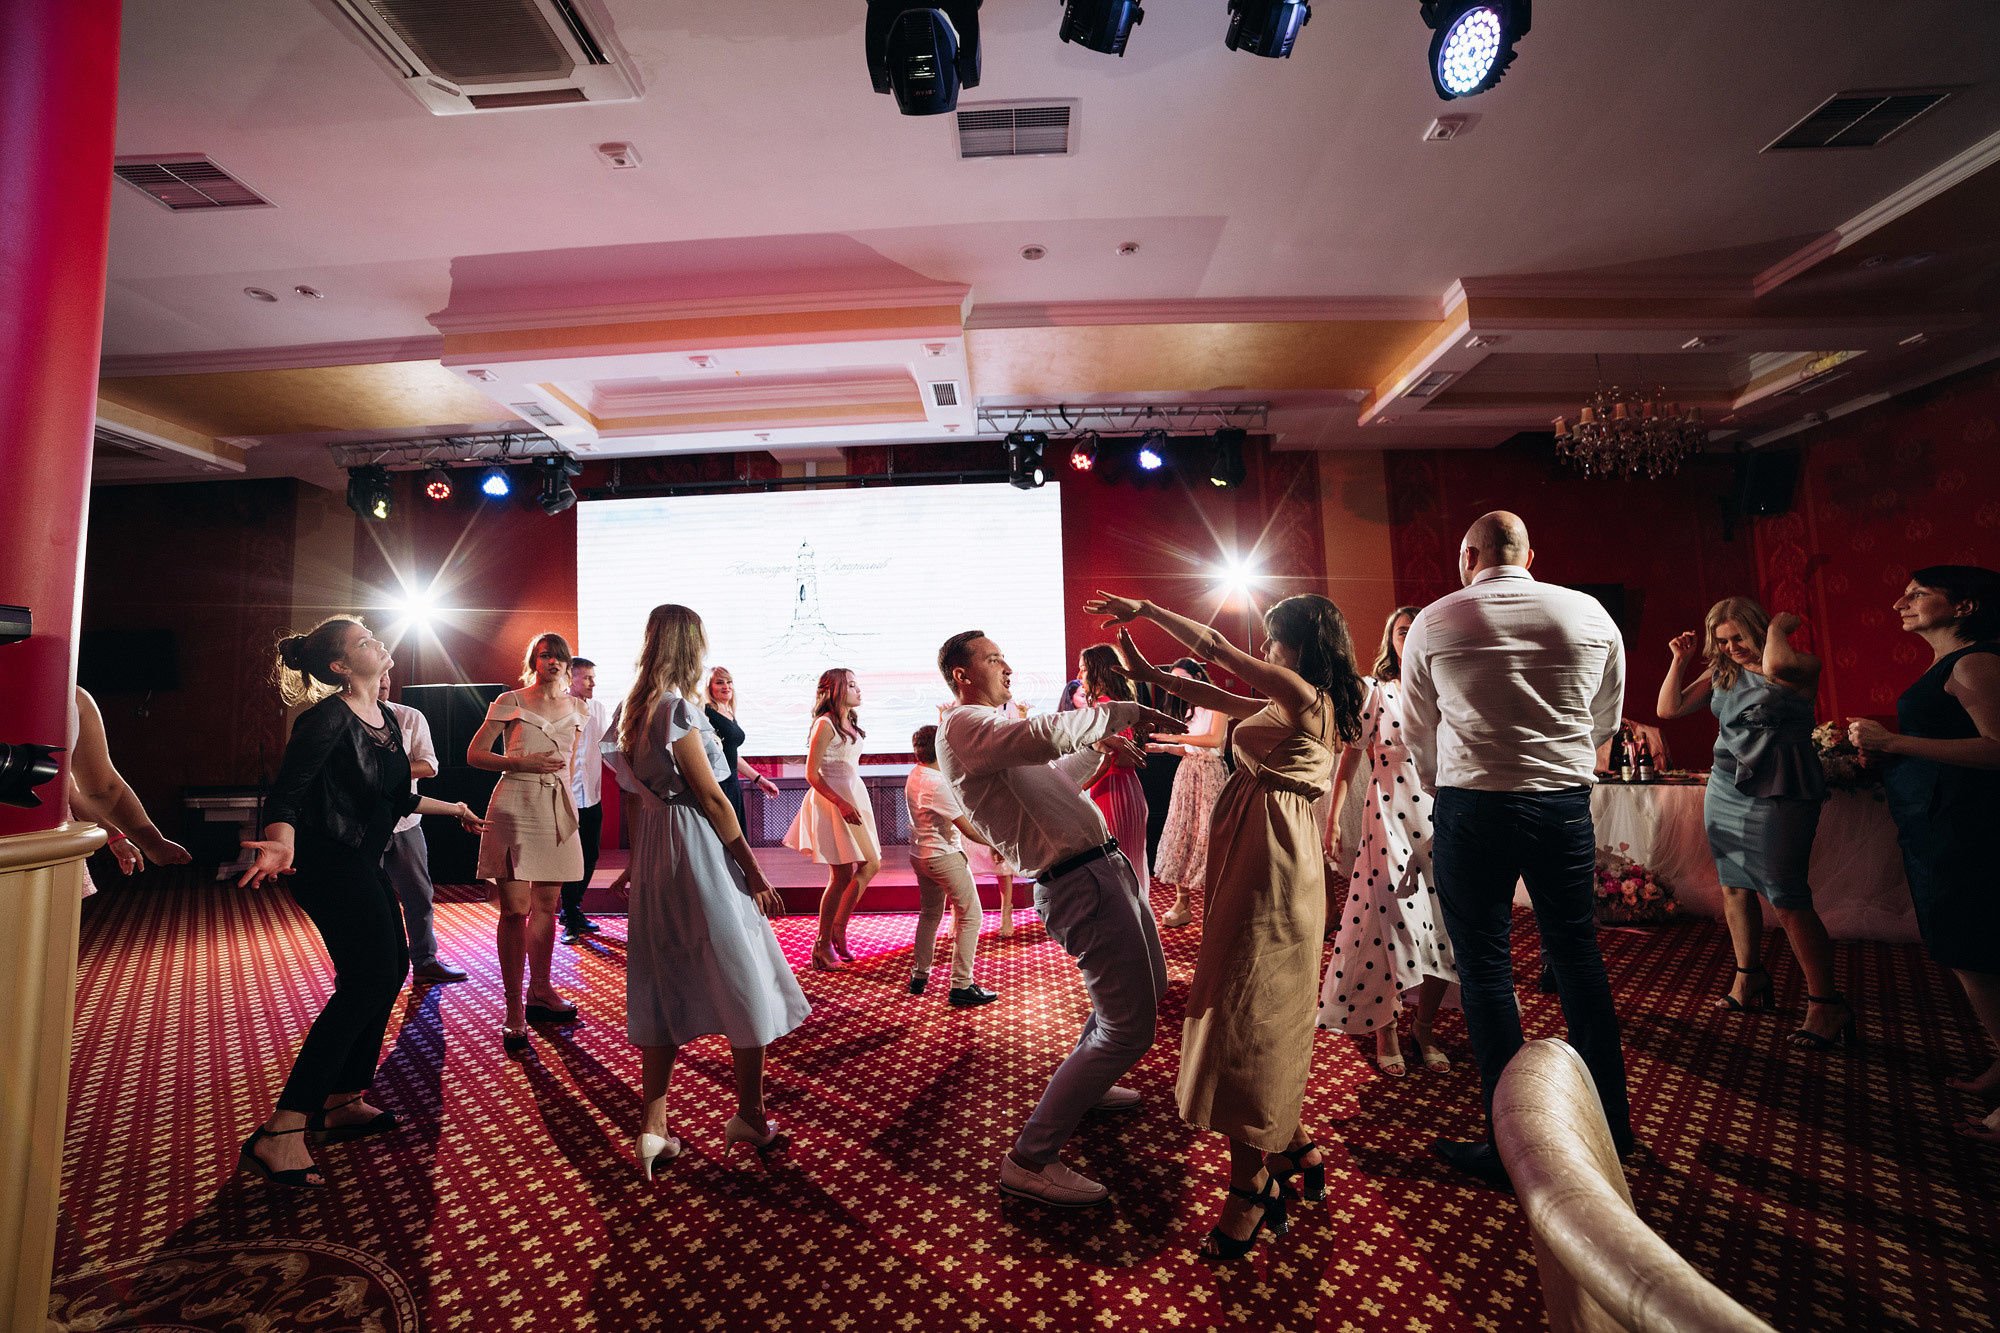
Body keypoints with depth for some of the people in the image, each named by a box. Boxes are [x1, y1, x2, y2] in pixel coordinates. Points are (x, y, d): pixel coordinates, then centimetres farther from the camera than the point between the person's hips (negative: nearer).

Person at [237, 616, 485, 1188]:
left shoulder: (385, 719, 10)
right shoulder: (329, 718, -16)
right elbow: (286, 793, -23)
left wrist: (454, 809, 31)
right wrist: (281, 843, -42)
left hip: (362, 864, 10)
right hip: (331, 866, -10)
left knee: (391, 968, 14)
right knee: (368, 979, -13)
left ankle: (341, 1101, 27)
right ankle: (280, 1133, -7)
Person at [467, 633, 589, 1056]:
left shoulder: (577, 709, 12)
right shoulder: (510, 702, 0)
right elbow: (475, 755, 0)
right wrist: (522, 763, -13)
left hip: (558, 810, 4)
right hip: (515, 807, -4)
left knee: (547, 905, 11)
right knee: (515, 909, -4)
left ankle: (540, 991, 26)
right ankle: (514, 1012, 4)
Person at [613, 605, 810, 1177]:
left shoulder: (634, 709, 11)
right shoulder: (676, 706, -15)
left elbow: (636, 796, 16)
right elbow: (710, 796, -17)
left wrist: (638, 863, 22)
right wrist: (755, 871, -13)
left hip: (654, 851, 9)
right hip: (698, 848, -9)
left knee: (664, 988, 14)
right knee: (745, 982, 5)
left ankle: (652, 1129, 20)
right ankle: (750, 1117, 19)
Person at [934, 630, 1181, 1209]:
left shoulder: (995, 728, 19)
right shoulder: (963, 725, -16)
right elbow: (1045, 734, -35)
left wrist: (1096, 749, 28)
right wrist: (1119, 711, -24)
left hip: (1106, 866, 11)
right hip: (1083, 883, -11)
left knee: (1149, 982, 27)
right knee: (1127, 1029, -8)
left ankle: (1083, 1084, 45)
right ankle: (1030, 1160, 5)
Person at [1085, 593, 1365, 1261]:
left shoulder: (1301, 694, -13)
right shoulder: (1309, 707, 15)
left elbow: (1214, 646, -12)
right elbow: (1220, 699, 18)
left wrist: (1145, 608, -1)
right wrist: (1147, 672, 17)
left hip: (1267, 872, -10)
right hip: (1272, 869, 10)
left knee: (1242, 1018, -2)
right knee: (1266, 1017, 18)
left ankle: (1251, 1186, 11)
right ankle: (1296, 1153, 33)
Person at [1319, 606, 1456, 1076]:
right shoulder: (1375, 693, 1)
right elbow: (1350, 759, 2)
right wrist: (1333, 819, -1)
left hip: (1442, 821, 3)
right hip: (1389, 820, -3)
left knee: (1443, 930, 5)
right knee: (1390, 924, 0)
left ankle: (1423, 1029, 24)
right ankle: (1386, 1033, 17)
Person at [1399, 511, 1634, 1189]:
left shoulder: (1432, 623, -3)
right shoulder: (1592, 614, 3)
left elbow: (1418, 735, 5)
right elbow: (1604, 720, 15)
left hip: (1473, 805, -3)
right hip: (1567, 803, 4)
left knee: (1485, 969, 6)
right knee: (1578, 956, 18)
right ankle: (1611, 1126, 34)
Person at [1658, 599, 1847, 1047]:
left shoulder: (1801, 667, -7)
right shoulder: (1721, 674, 9)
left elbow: (1776, 664, -32)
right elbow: (1668, 709, 9)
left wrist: (1779, 626, -12)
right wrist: (1680, 660, 5)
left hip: (1778, 796, -6)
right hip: (1725, 792, 6)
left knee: (1788, 900, -6)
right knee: (1734, 888, 14)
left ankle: (1826, 1003, 8)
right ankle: (1750, 977, 30)